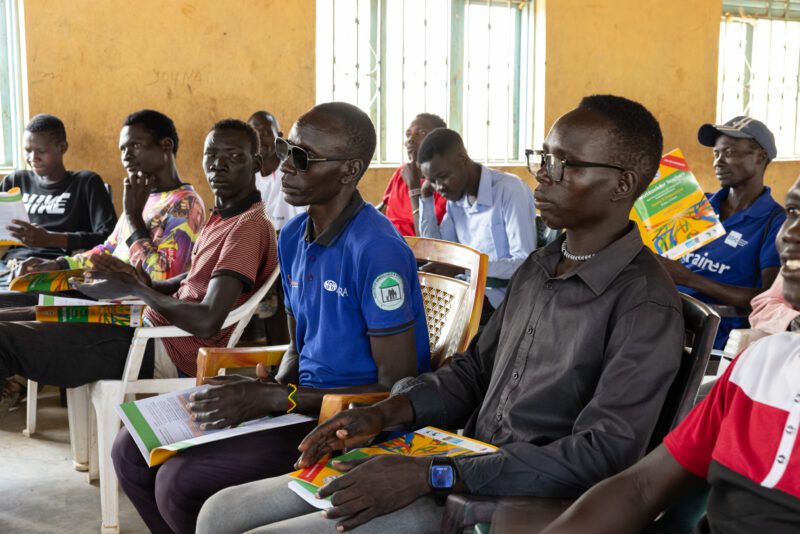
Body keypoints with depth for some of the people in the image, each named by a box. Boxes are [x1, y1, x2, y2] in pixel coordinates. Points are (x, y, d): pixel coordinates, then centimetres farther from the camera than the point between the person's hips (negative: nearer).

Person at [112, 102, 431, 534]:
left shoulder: (378, 251, -20)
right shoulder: (293, 237, 8)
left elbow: (398, 388, -20)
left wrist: (275, 399, -20)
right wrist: (266, 390, -5)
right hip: (303, 405, 9)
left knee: (180, 483, -21)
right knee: (133, 450, 3)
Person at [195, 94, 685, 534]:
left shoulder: (647, 305, -14)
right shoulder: (538, 267, 15)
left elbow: (601, 455, -21)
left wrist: (431, 475, -25)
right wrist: (385, 414, 1)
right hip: (464, 462, 9)